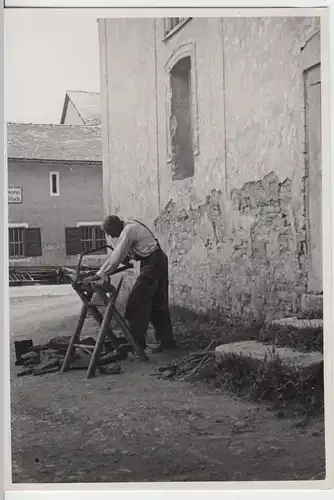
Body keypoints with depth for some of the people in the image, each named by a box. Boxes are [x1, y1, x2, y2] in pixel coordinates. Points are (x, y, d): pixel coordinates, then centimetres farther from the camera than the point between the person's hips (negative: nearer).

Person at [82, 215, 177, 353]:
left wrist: (97, 276, -22)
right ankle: (167, 341, 20)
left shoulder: (128, 231, -17)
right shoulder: (131, 225, 12)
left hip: (152, 263, -10)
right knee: (158, 304, 13)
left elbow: (116, 258, -23)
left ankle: (137, 342, -6)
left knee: (137, 302, -9)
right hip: (159, 261, 10)